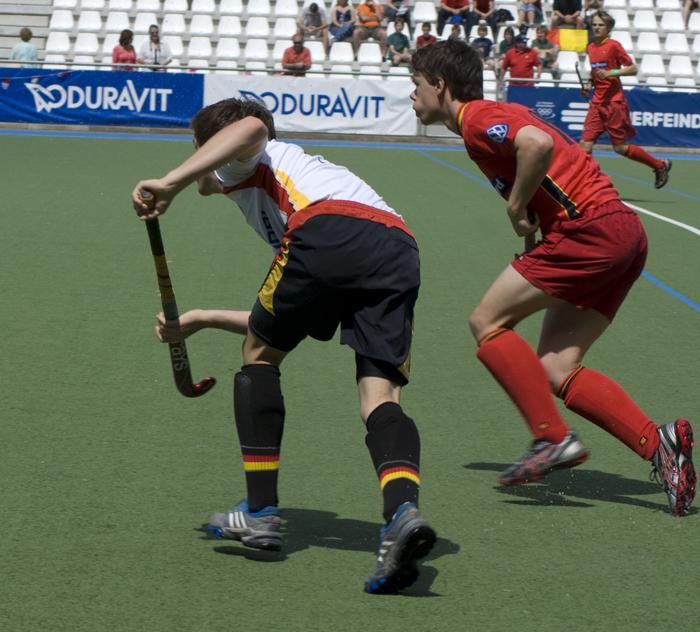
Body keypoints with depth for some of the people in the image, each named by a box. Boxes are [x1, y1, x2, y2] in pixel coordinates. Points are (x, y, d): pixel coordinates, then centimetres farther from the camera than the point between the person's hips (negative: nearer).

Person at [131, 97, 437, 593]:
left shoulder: (245, 161, 26)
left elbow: (252, 126, -5)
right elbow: (278, 324, 46)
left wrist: (173, 181, -7)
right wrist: (201, 319, 55)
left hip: (327, 230, -7)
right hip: (400, 249, 7)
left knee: (260, 356, 16)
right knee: (380, 399, -2)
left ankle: (261, 512, 19)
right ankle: (403, 510, -31)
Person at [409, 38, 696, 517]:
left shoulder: (477, 117, -7)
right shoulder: (492, 117, 24)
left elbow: (537, 144, -26)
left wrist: (516, 209, -12)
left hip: (592, 229, -10)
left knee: (488, 321, -3)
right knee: (554, 371, 5)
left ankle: (554, 437, -9)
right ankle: (658, 443, -7)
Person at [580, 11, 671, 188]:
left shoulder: (613, 45, -7)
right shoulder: (590, 48, 12)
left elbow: (633, 68, -7)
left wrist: (611, 73, -19)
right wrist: (589, 84, 9)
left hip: (614, 103, -6)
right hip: (597, 103, 6)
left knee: (620, 147, -2)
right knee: (586, 143, -6)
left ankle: (660, 165, 16)